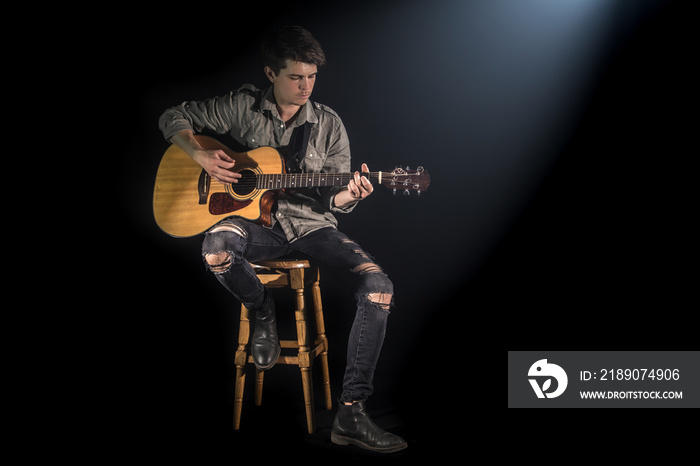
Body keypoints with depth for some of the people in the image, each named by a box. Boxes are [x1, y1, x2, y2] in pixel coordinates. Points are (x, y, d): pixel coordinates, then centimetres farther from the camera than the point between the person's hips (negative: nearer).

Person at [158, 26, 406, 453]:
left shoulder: (329, 125, 3)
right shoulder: (243, 106, 1)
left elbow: (333, 200, 3)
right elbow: (174, 118, 9)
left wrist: (348, 196, -21)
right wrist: (201, 156, -9)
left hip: (310, 224, 1)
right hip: (254, 220, -1)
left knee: (379, 288, -23)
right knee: (216, 248, -39)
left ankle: (351, 413, -18)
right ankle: (262, 311, -3)